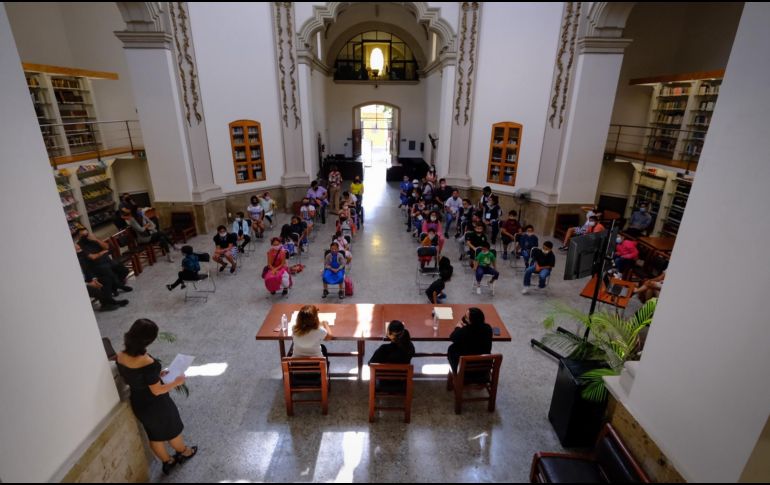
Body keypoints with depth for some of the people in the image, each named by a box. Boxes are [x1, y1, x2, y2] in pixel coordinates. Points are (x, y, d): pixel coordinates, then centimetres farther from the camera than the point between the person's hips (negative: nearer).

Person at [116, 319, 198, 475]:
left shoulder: (120, 356, -14)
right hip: (156, 404, -6)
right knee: (171, 430, 23)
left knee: (154, 435, 28)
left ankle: (167, 462, 49)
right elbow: (157, 391, -25)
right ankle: (184, 452, 49)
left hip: (138, 403, 6)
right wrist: (176, 382, -11)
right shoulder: (147, 363, -37)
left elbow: (134, 377, 3)